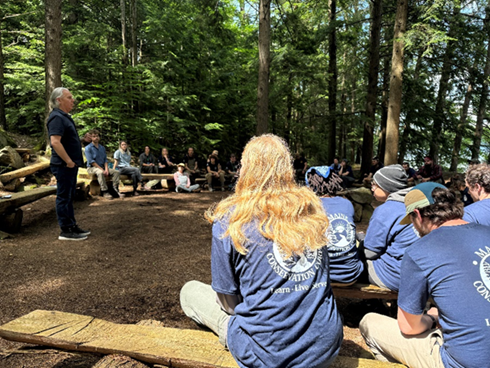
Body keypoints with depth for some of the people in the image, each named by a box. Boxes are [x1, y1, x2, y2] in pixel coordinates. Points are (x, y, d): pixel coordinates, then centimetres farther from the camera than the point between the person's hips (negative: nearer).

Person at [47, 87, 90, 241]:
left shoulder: (64, 116, 17)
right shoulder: (57, 117, -15)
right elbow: (55, 142, -26)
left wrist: (74, 161, 16)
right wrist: (69, 161, -21)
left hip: (70, 165, 10)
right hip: (64, 166, -10)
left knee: (69, 197, 16)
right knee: (64, 197, -2)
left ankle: (72, 226, 26)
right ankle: (66, 231, 6)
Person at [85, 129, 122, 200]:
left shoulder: (102, 148, 15)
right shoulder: (88, 148, -4)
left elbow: (105, 160, 10)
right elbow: (91, 161, -13)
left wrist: (106, 169, -9)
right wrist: (102, 169, -18)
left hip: (102, 167, 6)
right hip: (92, 168, -6)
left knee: (116, 172, -12)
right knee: (100, 172, -39)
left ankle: (115, 189, -18)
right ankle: (105, 192, -36)